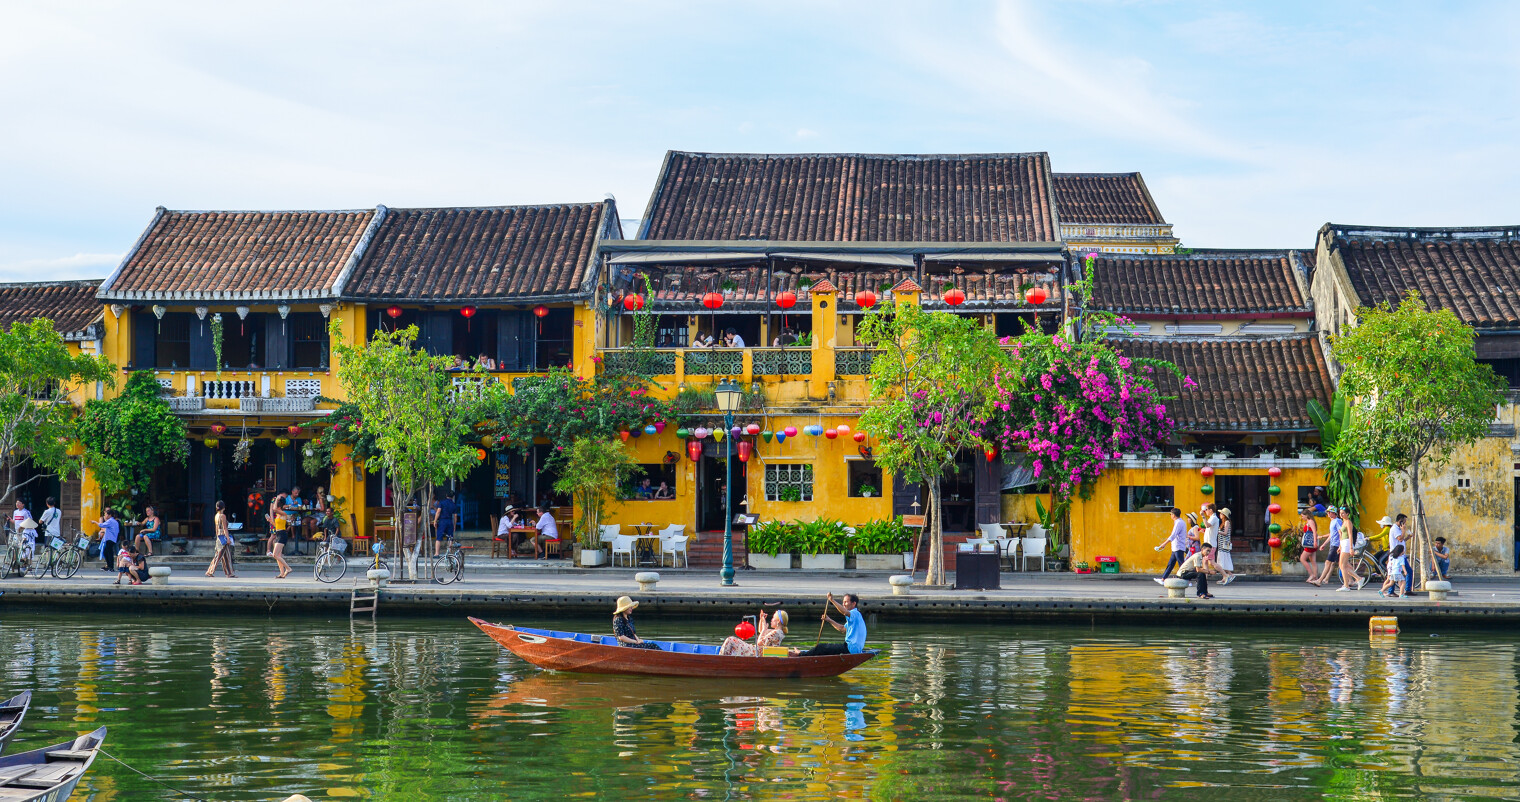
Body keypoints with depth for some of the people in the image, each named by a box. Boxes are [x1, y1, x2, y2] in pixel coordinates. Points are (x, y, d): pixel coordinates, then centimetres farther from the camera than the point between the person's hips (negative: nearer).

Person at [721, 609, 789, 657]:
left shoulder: (776, 633, -21)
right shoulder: (776, 631, 11)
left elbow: (759, 642, -22)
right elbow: (760, 631, 28)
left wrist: (764, 629, -11)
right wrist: (761, 619, 15)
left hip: (755, 653, -11)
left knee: (730, 641, -8)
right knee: (731, 639, 20)